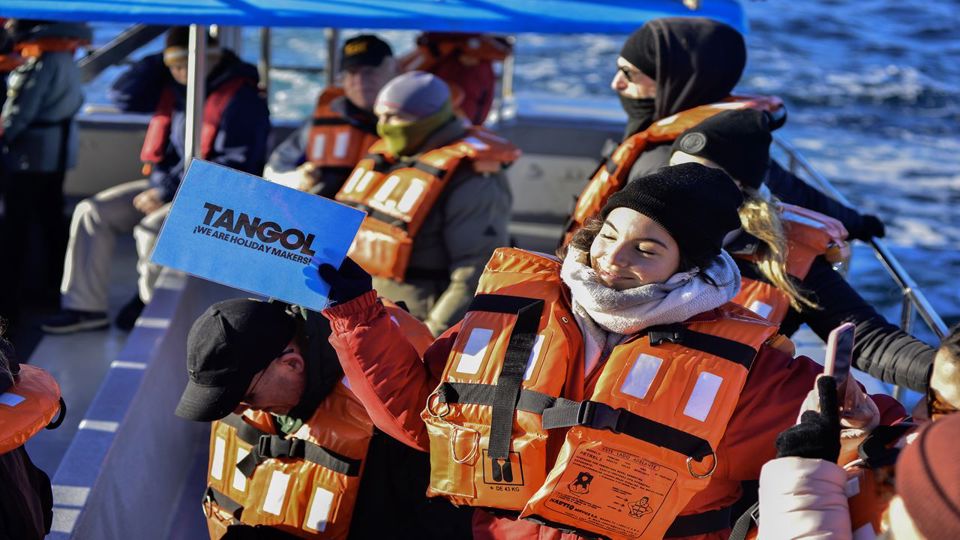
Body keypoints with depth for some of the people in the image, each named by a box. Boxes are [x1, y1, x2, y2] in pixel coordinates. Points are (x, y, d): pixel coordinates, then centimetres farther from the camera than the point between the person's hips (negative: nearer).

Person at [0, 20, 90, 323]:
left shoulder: (39, 60, -20)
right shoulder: (63, 53, 6)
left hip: (29, 153, -9)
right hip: (58, 150, 9)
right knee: (51, 218, 17)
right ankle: (53, 284, 27)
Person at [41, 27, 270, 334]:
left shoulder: (242, 100, -16)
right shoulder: (176, 91, 8)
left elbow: (235, 167, -21)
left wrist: (169, 192, -21)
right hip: (168, 185, 8)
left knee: (153, 228, -32)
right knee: (92, 212, -2)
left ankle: (151, 303, -5)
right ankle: (85, 307, -2)